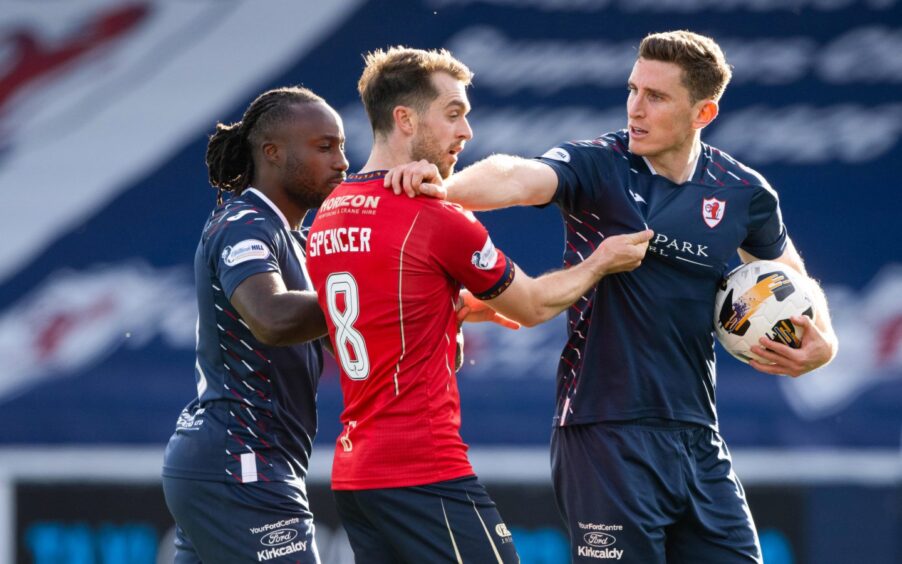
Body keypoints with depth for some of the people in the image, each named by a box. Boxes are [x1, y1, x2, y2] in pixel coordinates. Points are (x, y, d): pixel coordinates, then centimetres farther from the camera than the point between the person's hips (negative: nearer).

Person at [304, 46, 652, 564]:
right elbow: (532, 306, 3)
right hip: (427, 477, -8)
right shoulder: (437, 218, -11)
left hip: (352, 473, 8)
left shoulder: (327, 218, 11)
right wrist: (601, 263, 18)